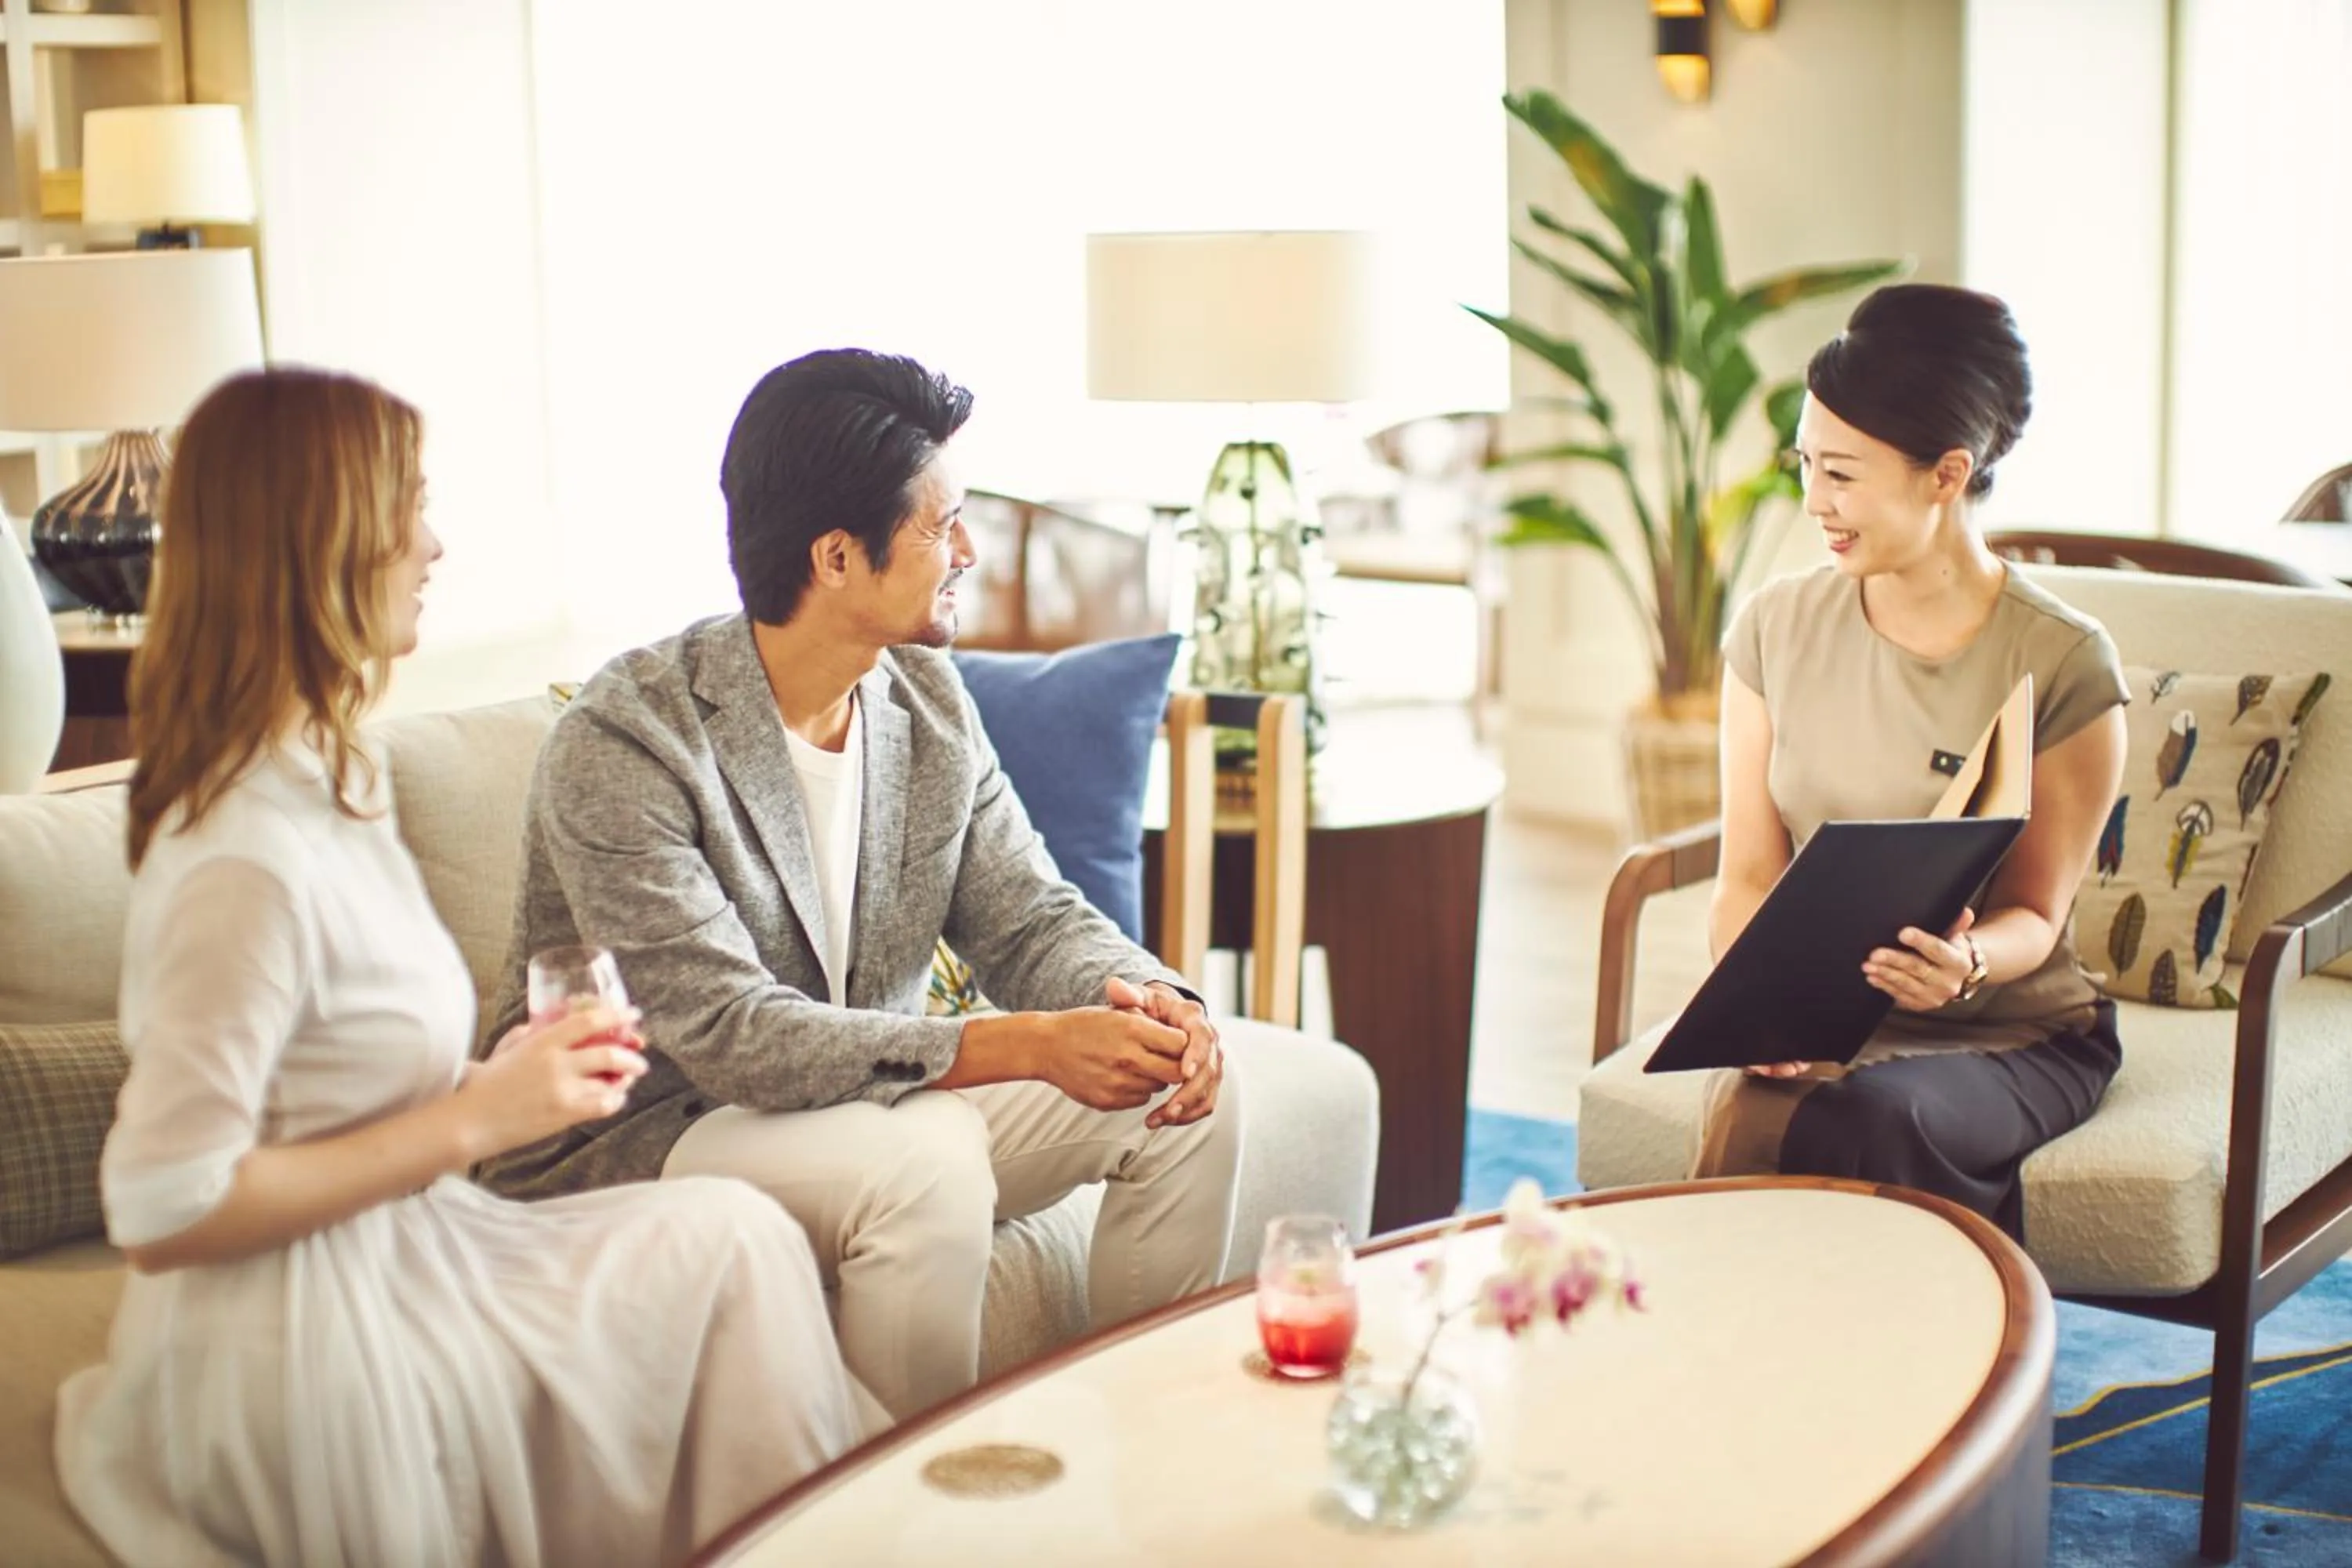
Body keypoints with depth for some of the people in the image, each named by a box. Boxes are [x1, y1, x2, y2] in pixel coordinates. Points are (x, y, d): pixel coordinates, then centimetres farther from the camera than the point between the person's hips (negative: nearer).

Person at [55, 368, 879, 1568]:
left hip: (386, 1263, 9)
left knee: (731, 1240, -1)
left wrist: (500, 1078, -1)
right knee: (732, 1242, -7)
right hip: (292, 1348, -9)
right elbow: (161, 1212, -23)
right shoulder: (250, 857, -23)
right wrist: (475, 1119, -19)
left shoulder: (326, 780, 7)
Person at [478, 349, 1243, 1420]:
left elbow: (1028, 919, 3)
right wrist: (1028, 1048, -34)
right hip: (638, 1143, -7)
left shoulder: (927, 698, 2)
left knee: (1186, 1097, -8)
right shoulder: (625, 744, -22)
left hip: (873, 1092, 7)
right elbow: (730, 1034, -28)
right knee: (925, 1161, -35)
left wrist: (1145, 998, -22)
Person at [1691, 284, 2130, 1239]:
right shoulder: (1773, 630, 3)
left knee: (1866, 1120, -35)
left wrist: (1969, 967, -30)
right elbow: (1749, 876, 0)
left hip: (2012, 1035, -2)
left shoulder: (2064, 665, -8)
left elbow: (2035, 914, -6)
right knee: (1748, 1114, -32)